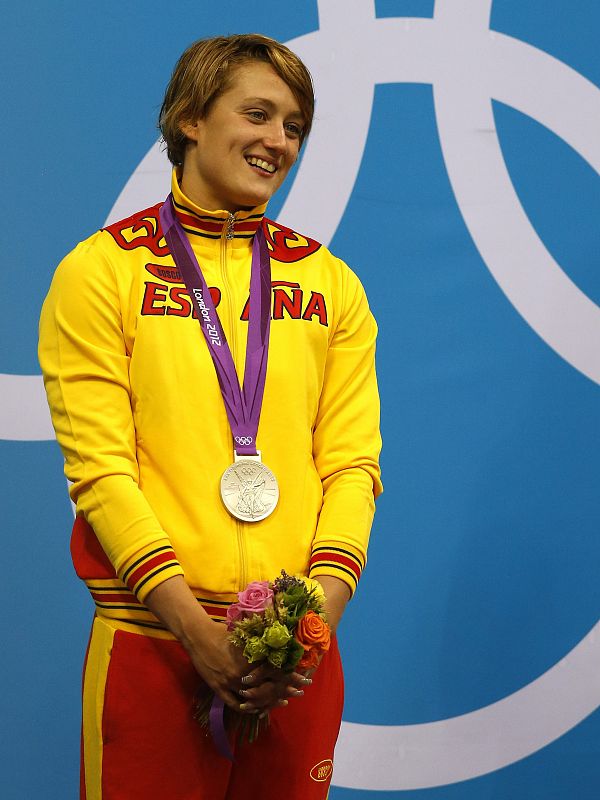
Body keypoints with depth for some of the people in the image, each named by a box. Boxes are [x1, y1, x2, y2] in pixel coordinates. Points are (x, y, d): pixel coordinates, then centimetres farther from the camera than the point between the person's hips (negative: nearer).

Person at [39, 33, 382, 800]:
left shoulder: (329, 283, 11)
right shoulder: (102, 270, 0)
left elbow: (351, 463, 5)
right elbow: (100, 469, -7)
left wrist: (319, 609, -11)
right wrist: (198, 628, -16)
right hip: (150, 643, -3)